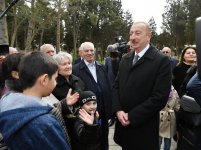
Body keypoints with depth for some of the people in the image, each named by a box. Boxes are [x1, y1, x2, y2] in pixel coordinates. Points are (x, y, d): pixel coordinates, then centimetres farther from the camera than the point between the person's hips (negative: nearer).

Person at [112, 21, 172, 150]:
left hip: (144, 128, -5)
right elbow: (116, 86, 10)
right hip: (123, 124, 5)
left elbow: (160, 97, -18)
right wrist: (118, 110, -7)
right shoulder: (125, 59, 8)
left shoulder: (162, 60, -13)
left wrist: (132, 116, -16)